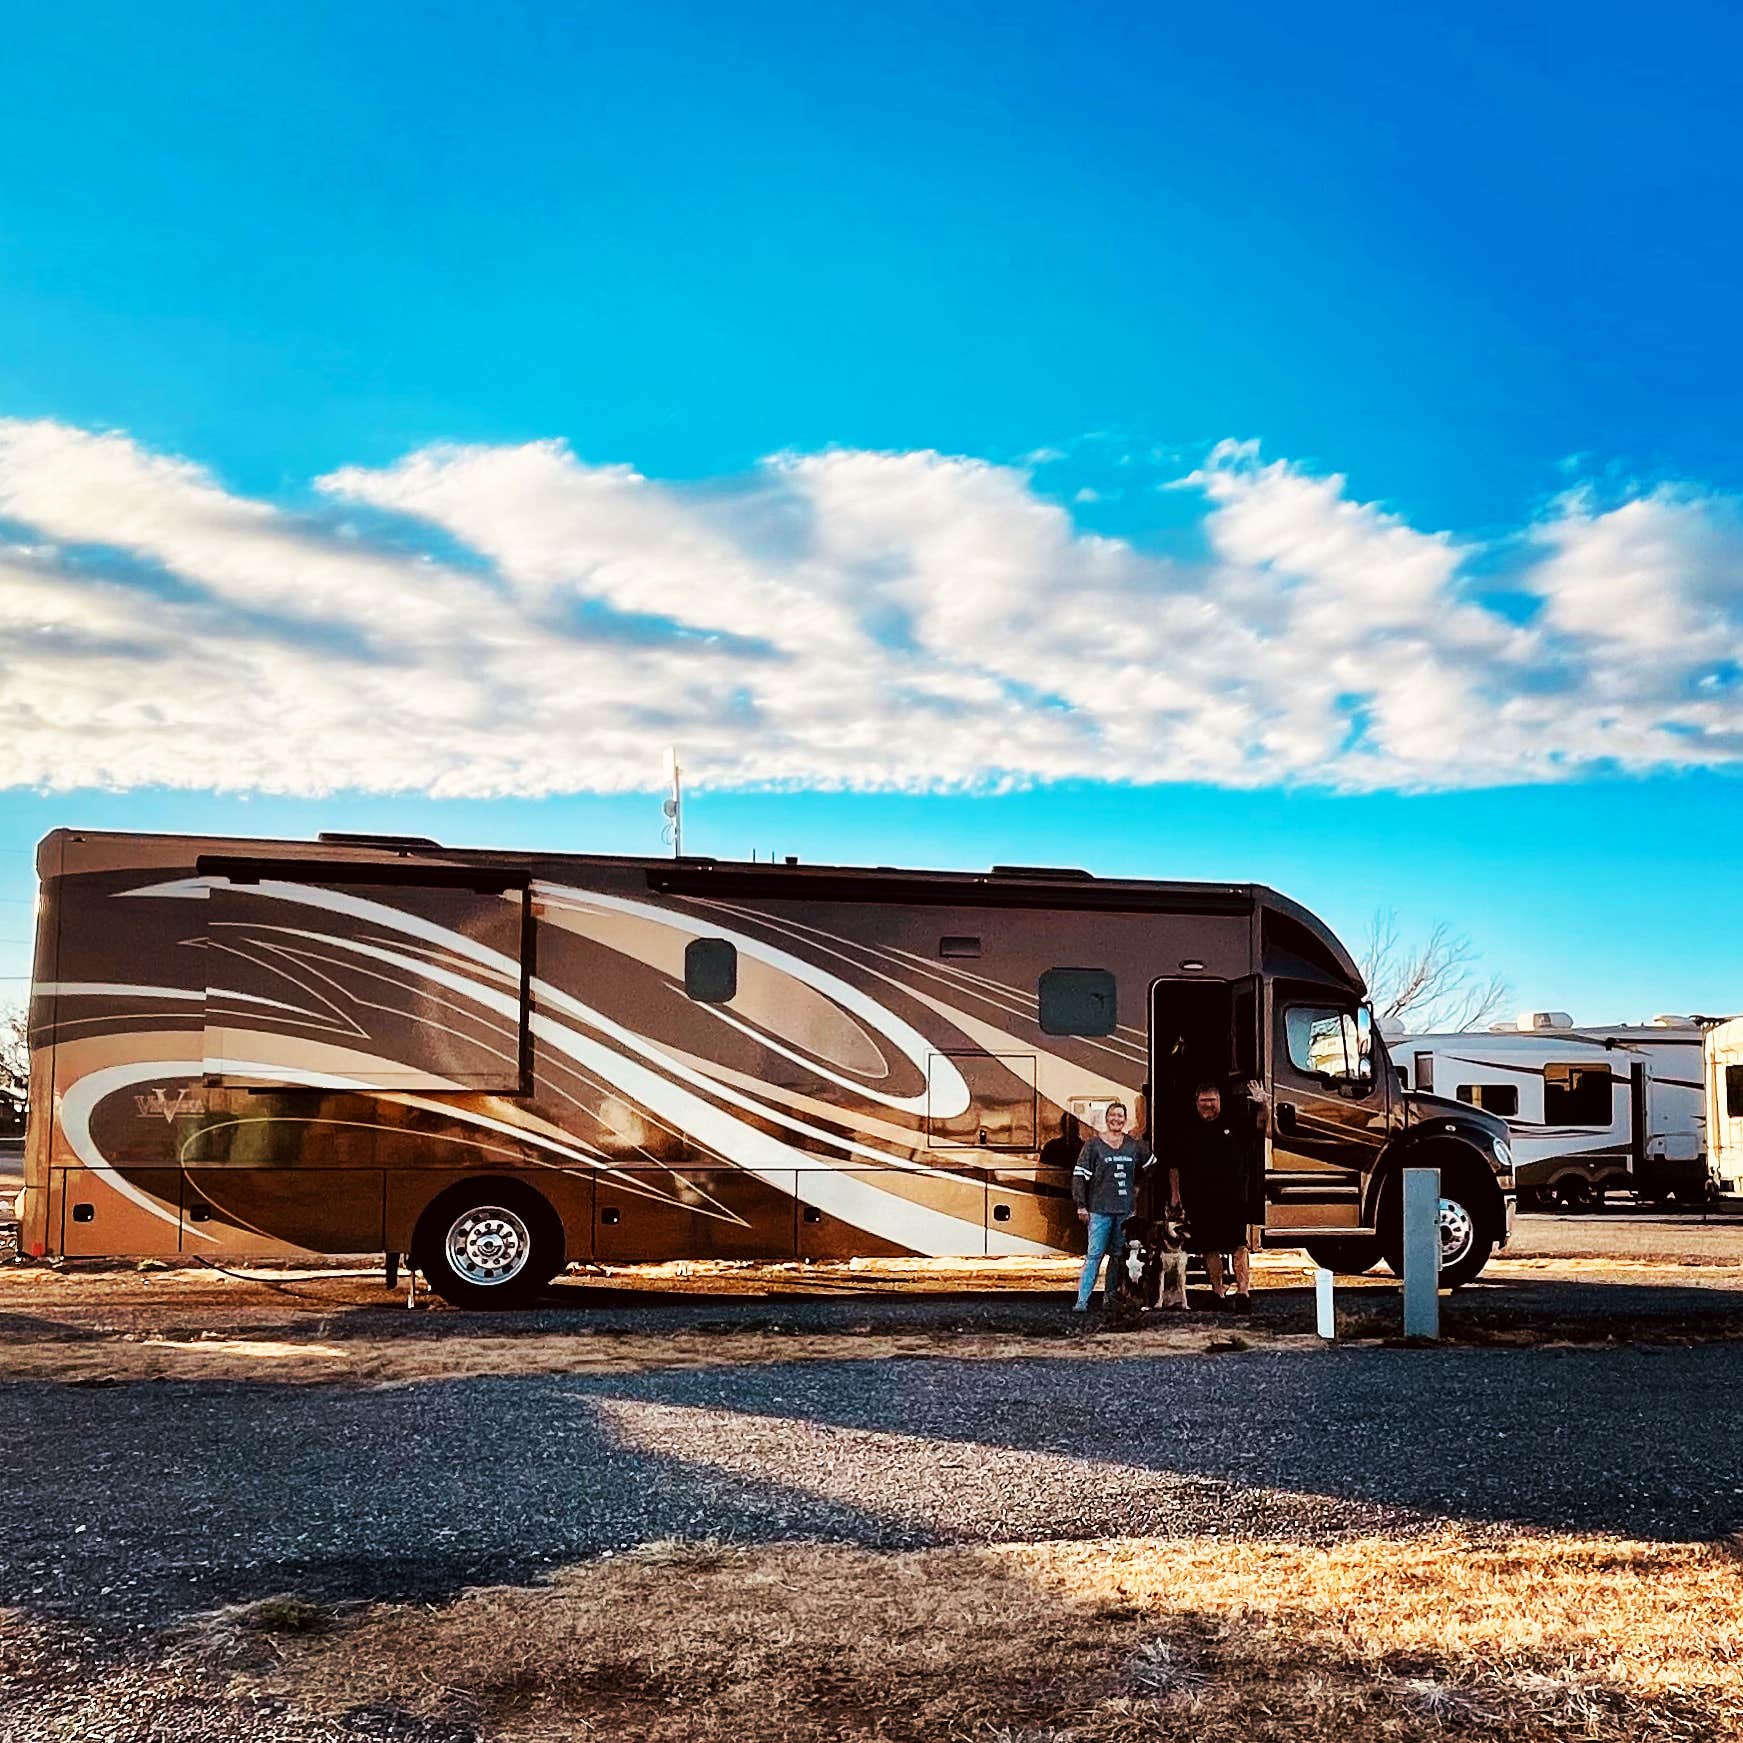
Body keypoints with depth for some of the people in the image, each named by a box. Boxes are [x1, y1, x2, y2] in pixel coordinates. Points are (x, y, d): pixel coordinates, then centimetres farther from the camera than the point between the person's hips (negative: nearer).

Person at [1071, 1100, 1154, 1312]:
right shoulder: (1094, 1144, -3)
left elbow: (1151, 1165, 27)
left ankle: (1110, 1297, 16)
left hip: (1126, 1209, 4)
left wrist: (1138, 1186, 18)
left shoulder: (1134, 1145, 8)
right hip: (1100, 1209, -4)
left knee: (1120, 1255, 7)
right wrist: (1081, 1206, -9)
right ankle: (1082, 1300, -9)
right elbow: (1080, 1175, -4)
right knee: (1094, 1255, -8)